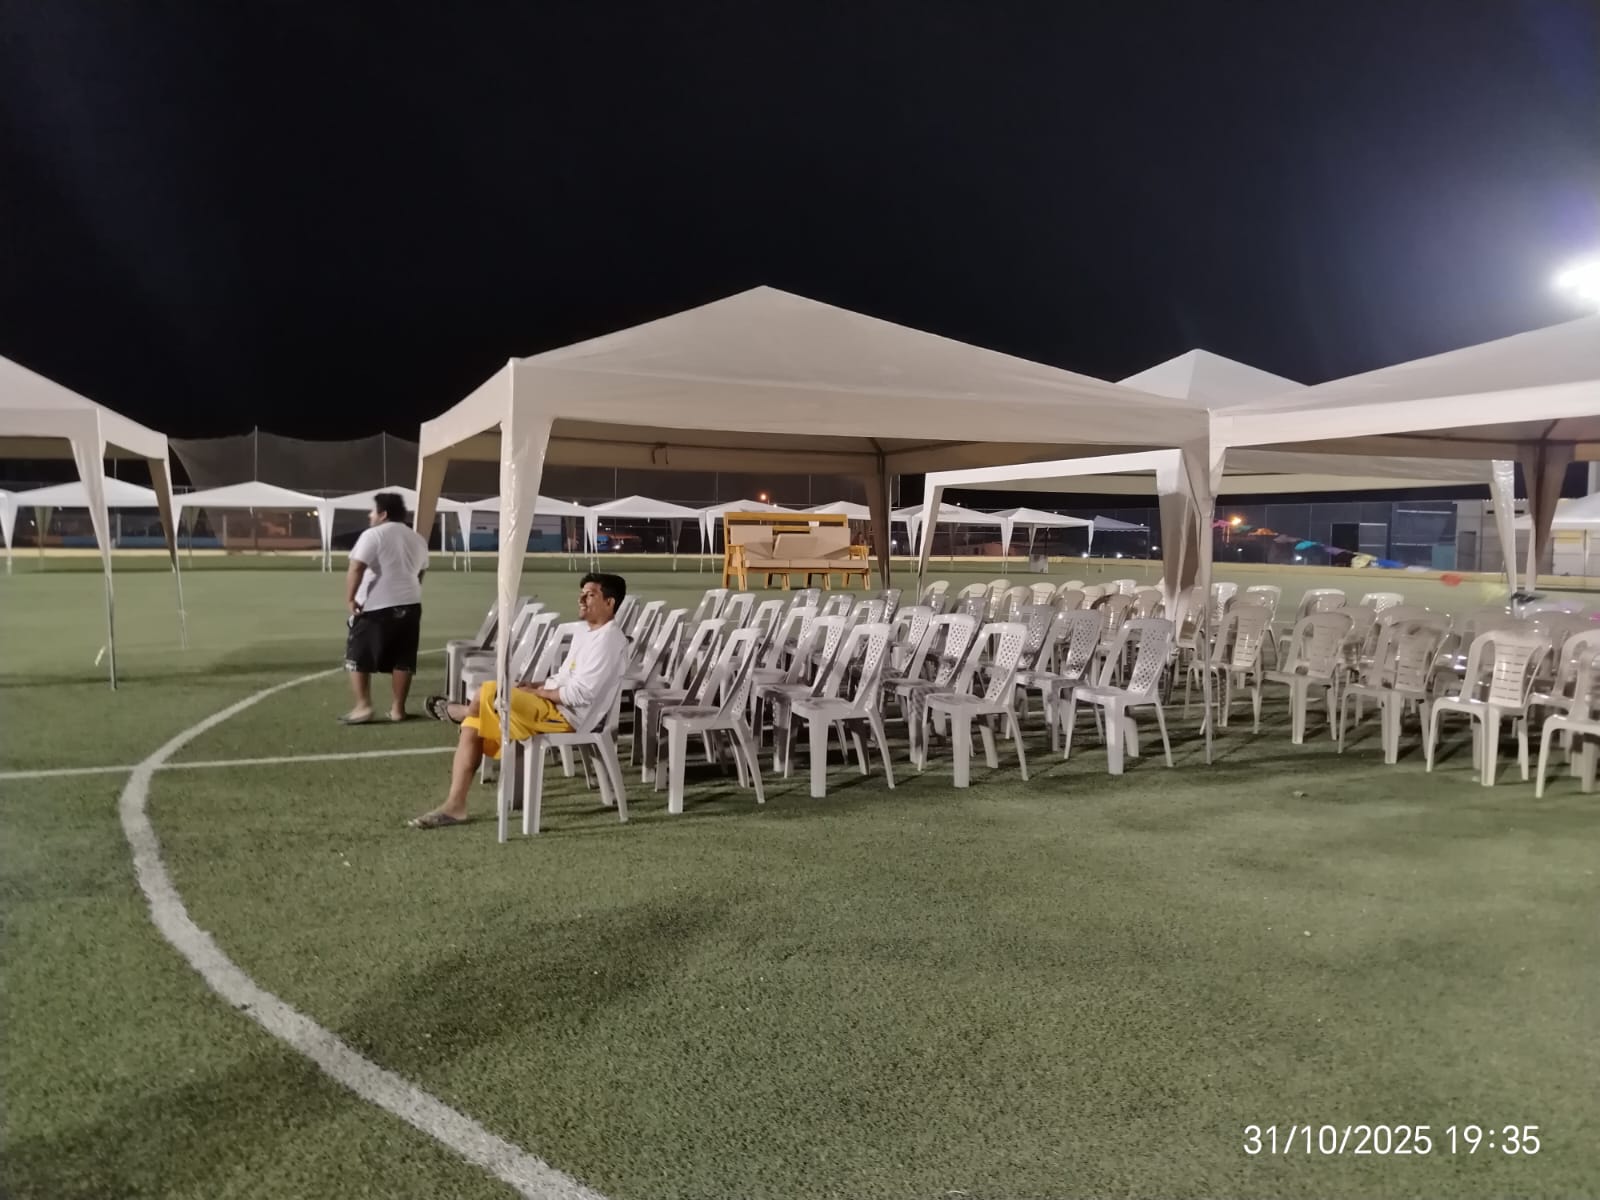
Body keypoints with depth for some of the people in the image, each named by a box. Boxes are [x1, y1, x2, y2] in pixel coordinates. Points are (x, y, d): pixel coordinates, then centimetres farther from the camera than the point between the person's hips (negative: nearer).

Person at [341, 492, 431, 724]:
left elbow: (356, 569, -18)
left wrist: (350, 599, -15)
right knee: (402, 660, 8)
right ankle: (397, 708, 11)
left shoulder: (372, 535, -8)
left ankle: (363, 706, -3)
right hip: (409, 605, 6)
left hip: (375, 607, -6)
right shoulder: (417, 539, 14)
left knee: (358, 657, 3)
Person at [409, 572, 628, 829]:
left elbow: (580, 694, -21)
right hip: (554, 707, 10)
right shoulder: (584, 634, 17)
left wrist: (538, 691, -10)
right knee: (472, 727, 0)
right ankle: (454, 805, -3)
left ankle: (458, 711, 15)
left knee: (489, 692, -22)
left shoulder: (608, 639, -14)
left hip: (568, 715, -10)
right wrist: (533, 685, 6)